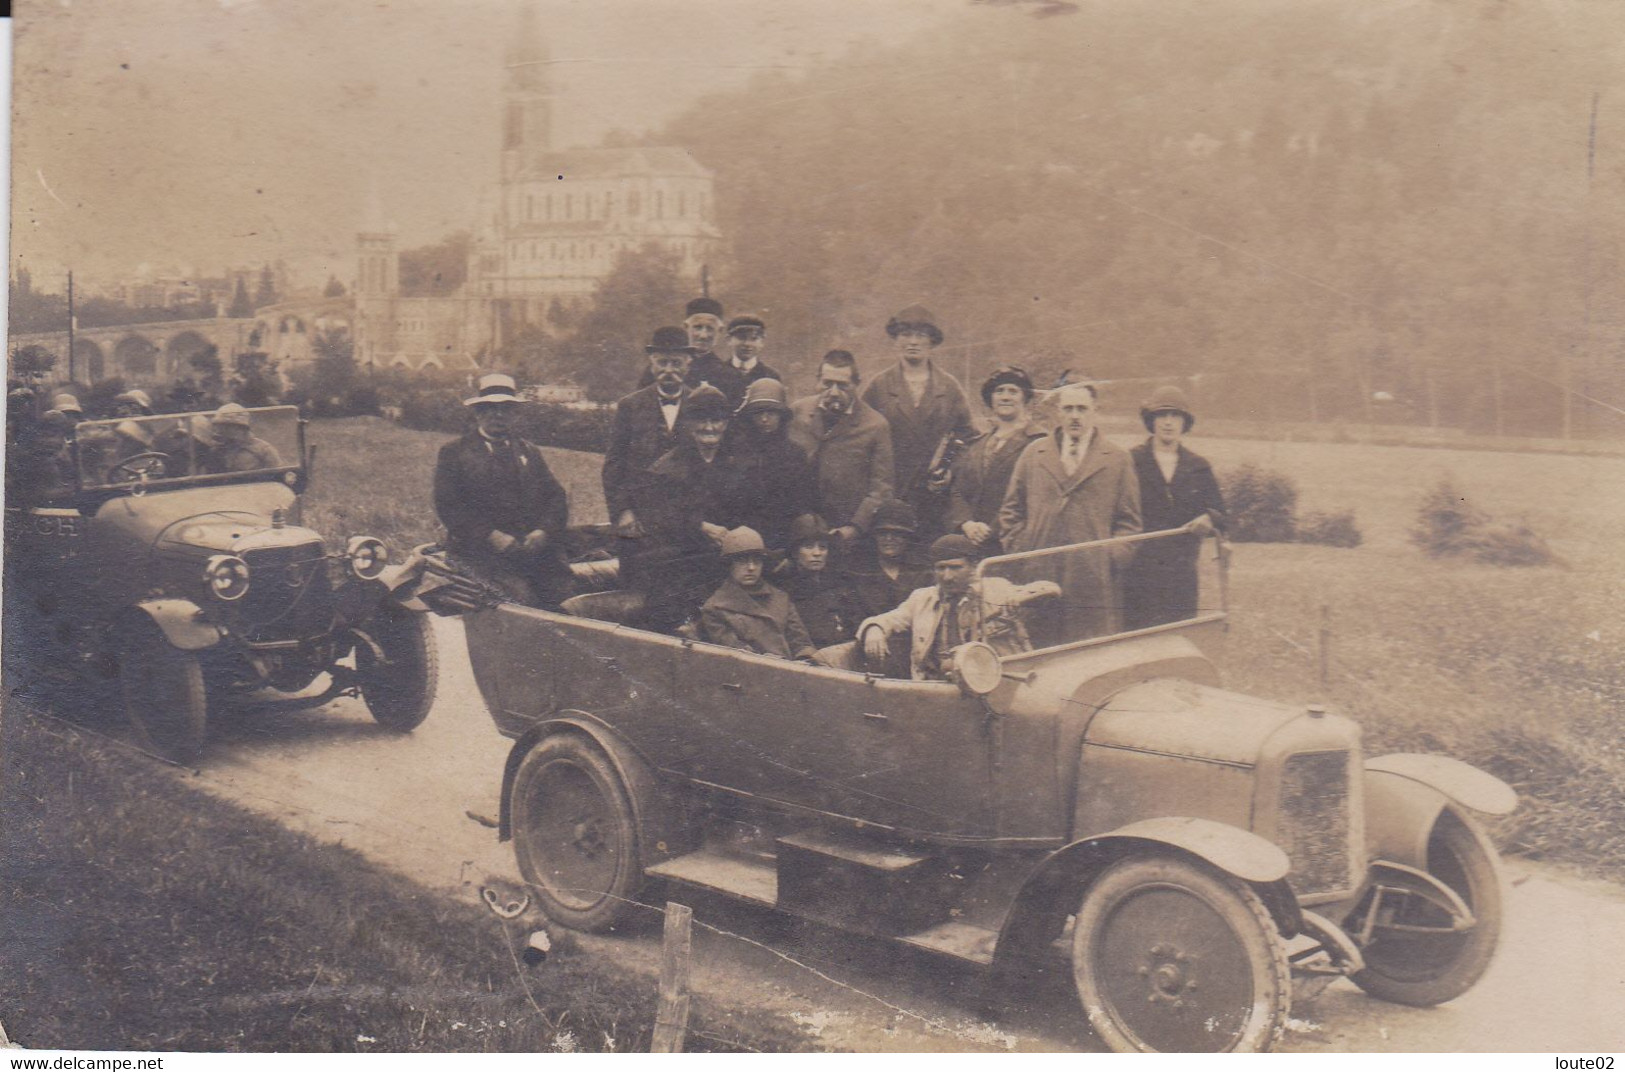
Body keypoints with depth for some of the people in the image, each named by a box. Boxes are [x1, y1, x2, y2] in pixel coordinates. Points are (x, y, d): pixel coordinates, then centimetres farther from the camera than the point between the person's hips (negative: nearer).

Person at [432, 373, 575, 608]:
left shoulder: (530, 451, 25)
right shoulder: (454, 453, 11)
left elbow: (556, 496, 18)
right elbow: (448, 505, -1)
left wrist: (544, 531, -4)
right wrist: (491, 536, -13)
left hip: (538, 545, 4)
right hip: (483, 551, -4)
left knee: (564, 596, -21)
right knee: (522, 601, -30)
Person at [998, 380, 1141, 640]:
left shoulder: (1118, 460, 10)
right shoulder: (1033, 453, 15)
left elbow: (1128, 521, 10)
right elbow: (1011, 510, 16)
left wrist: (1114, 558, -4)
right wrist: (1017, 551, 4)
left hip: (1094, 582, -1)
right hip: (1039, 578, 1)